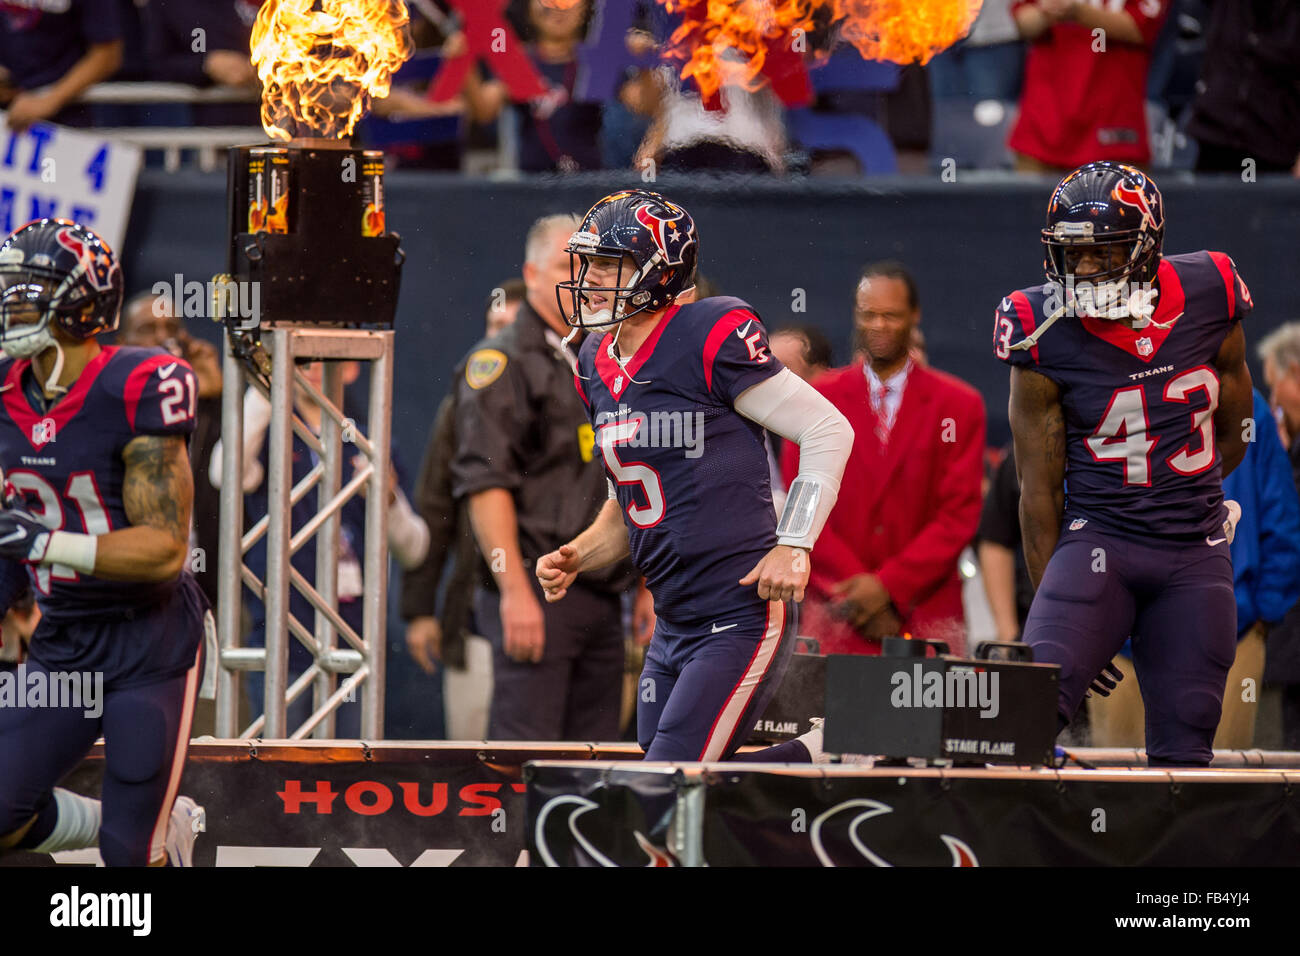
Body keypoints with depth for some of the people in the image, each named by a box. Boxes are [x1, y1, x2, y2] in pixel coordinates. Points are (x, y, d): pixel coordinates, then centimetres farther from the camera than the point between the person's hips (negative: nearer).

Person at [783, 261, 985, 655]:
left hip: (926, 614, 0)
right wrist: (854, 589, -7)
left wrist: (888, 585, -8)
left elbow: (960, 514, 1)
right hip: (836, 616, 0)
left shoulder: (959, 405, 7)